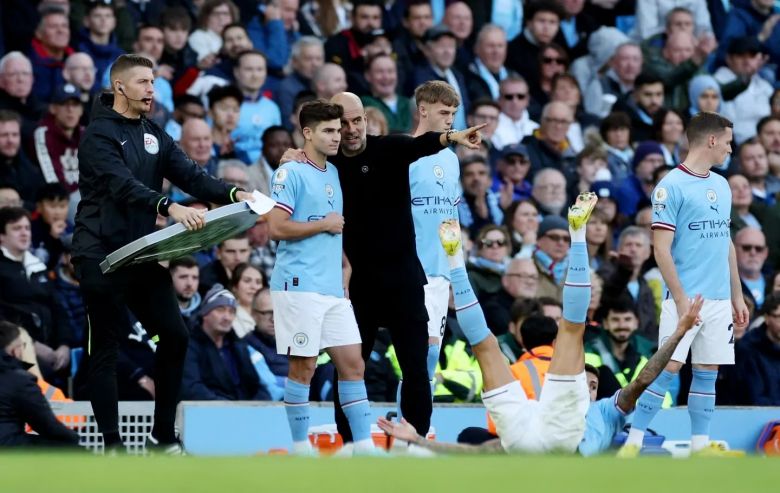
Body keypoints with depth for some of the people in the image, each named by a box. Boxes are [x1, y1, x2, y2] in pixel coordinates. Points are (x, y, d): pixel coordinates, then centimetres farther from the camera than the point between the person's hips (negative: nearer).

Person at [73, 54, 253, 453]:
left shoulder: (154, 135, 13)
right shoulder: (99, 134, -11)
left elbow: (190, 174, 3)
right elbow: (123, 185, -26)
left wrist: (232, 194, -14)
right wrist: (169, 207, -40)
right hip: (101, 255, -7)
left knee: (174, 335, 3)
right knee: (105, 348, -1)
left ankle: (163, 433, 14)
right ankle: (112, 443, 3)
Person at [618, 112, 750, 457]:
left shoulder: (721, 186, 15)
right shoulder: (672, 186, -8)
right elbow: (661, 249, -11)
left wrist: (737, 296, 18)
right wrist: (681, 299, -15)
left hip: (720, 299, 7)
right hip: (687, 296, -7)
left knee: (708, 372, 7)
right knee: (669, 367, -11)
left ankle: (700, 445, 11)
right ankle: (633, 443, -7)